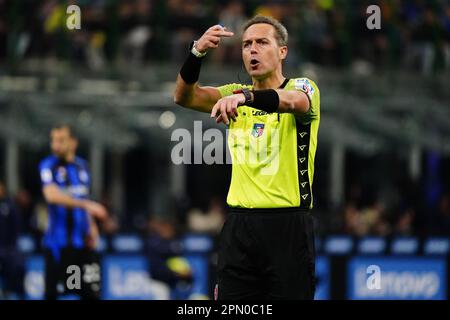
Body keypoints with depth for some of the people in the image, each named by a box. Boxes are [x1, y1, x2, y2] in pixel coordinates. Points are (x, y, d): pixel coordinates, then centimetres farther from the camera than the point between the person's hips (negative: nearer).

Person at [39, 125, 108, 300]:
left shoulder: (82, 165, 11)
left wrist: (91, 226, 7)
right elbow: (51, 195, -24)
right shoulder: (48, 165, -6)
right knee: (52, 293, -4)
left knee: (91, 292, 1)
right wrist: (86, 204, -31)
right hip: (58, 243, -5)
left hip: (81, 241, 5)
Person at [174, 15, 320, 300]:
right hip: (239, 225, 4)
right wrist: (197, 52, -21)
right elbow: (184, 97, -2)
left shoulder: (302, 87, -2)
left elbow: (294, 101, -27)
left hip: (288, 225, -4)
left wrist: (245, 96, -47)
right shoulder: (235, 94, 13)